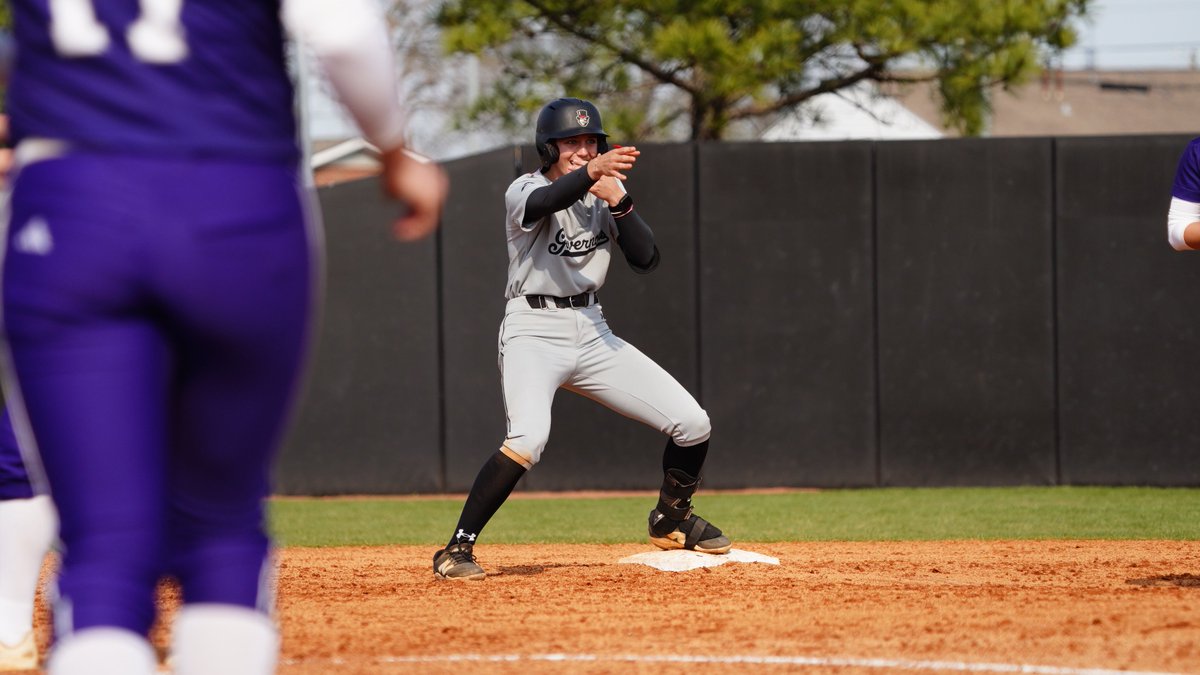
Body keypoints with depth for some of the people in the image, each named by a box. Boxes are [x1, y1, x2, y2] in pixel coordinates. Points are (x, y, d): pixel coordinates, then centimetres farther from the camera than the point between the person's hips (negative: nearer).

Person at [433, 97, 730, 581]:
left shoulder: (606, 191, 8)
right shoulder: (525, 190, -9)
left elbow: (646, 260, -1)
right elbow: (544, 202, -35)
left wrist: (619, 204, -17)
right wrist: (591, 173, -54)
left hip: (591, 332, 6)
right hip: (533, 331, -6)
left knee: (692, 424, 2)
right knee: (528, 437, -32)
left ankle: (671, 521, 29)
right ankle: (457, 550, -22)